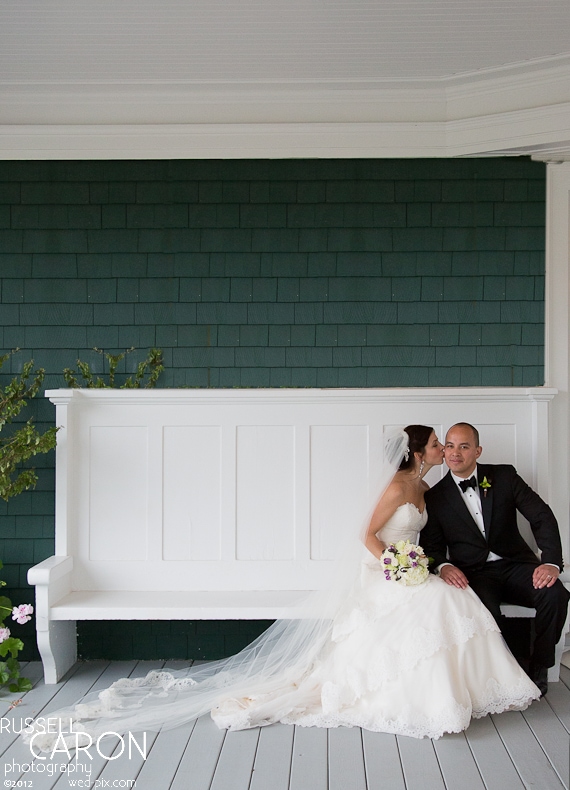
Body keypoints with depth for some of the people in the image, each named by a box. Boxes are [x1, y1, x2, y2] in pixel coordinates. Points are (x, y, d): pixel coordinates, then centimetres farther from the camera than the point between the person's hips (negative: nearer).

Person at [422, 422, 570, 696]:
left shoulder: (504, 476, 2)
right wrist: (443, 566, -21)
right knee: (486, 611, -35)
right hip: (473, 573, -1)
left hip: (515, 565, 1)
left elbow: (541, 516, -3)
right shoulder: (435, 497, 3)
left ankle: (538, 669, -5)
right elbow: (432, 545, 4)